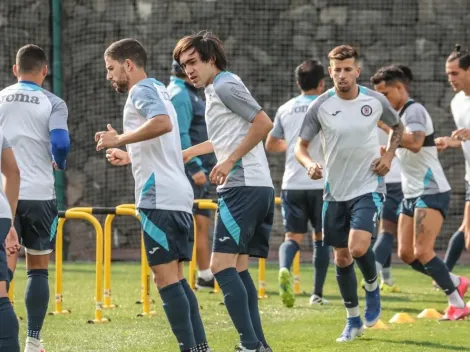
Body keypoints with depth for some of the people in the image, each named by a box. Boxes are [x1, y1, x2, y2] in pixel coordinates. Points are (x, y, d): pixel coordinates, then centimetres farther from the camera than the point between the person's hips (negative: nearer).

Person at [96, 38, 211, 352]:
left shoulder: (141, 90, -5)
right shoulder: (159, 90, 23)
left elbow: (163, 123, -26)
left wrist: (120, 139, -17)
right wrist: (130, 157, 34)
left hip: (160, 197, -10)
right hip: (179, 196, 10)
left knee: (166, 277, -9)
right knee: (176, 278, 11)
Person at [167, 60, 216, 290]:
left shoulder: (188, 94, 20)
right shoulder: (180, 95, -14)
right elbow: (180, 135, -23)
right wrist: (195, 167, -26)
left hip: (197, 170, 11)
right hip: (186, 171, -11)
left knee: (202, 223, 13)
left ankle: (206, 276, 18)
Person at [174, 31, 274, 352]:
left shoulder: (225, 86, -8)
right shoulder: (217, 89, 21)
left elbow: (264, 124, -18)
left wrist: (230, 161, -18)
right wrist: (187, 153, 47)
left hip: (243, 187, -10)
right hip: (258, 188, 10)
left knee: (222, 264, -13)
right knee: (238, 267, 11)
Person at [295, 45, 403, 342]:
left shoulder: (375, 101, -4)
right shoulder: (320, 106, -5)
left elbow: (397, 127, 15)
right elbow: (301, 145, 1)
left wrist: (389, 155, -1)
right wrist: (309, 163, -21)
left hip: (368, 187, -2)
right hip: (335, 192, 2)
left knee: (358, 247, -22)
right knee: (342, 258, 7)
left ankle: (373, 288, 10)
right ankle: (354, 320, 23)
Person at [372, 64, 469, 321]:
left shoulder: (414, 110, -14)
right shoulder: (400, 114, 16)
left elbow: (415, 143, -33)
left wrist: (385, 126, -32)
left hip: (431, 192, -10)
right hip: (412, 194, 10)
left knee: (422, 252, -16)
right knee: (406, 254, 6)